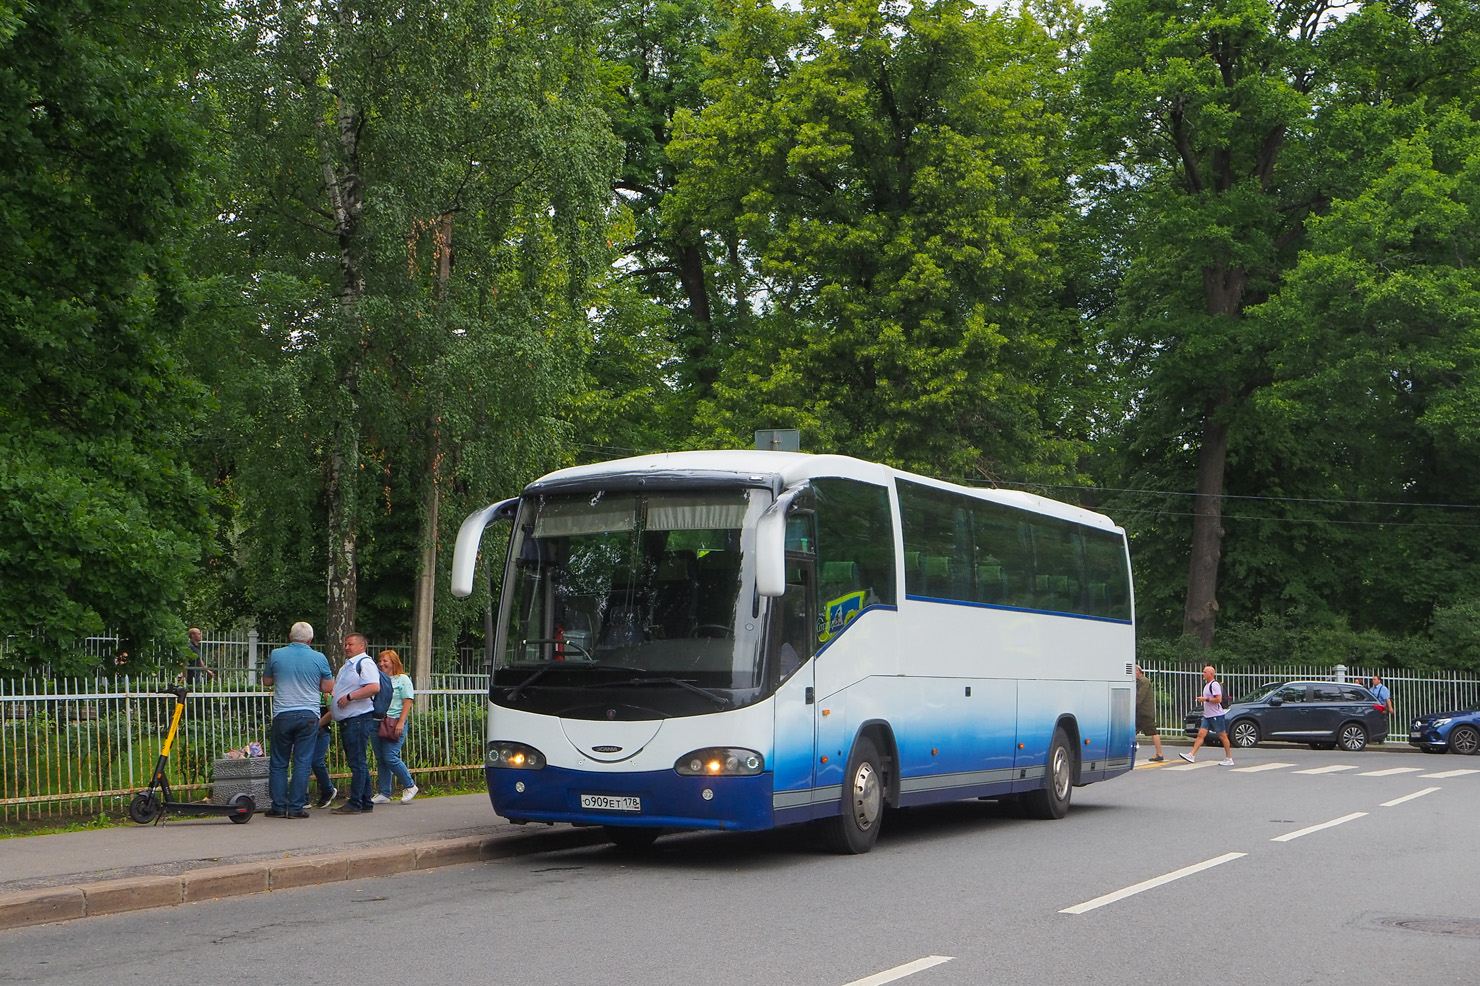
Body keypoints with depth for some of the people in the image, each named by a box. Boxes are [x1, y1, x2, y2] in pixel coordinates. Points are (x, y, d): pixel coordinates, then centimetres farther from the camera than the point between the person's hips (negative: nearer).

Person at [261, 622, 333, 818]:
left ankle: (279, 807, 9)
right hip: (309, 715, 0)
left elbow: (266, 681, 15)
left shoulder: (276, 655, 1)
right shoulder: (319, 658, -1)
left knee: (278, 763, 9)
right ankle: (296, 807, 1)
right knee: (302, 762, 3)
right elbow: (328, 687, 7)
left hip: (282, 714, 0)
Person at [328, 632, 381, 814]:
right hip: (346, 721, 10)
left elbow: (374, 687, -23)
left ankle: (355, 804, -10)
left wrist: (349, 697, -20)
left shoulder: (364, 663, -8)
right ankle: (365, 802, 16)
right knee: (358, 763, 12)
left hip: (359, 719, -10)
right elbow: (339, 692, 34)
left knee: (357, 762, -9)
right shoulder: (347, 666, 24)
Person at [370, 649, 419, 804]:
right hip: (377, 722, 6)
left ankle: (410, 786, 2)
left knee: (390, 757, -14)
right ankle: (384, 793, 11)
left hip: (395, 723, -6)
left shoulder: (403, 679, 1)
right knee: (380, 759, 5)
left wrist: (401, 722, -15)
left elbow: (408, 703, -6)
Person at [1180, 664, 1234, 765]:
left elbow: (1218, 699, -22)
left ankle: (1229, 759, 5)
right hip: (1207, 715, 10)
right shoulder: (1207, 685, 17)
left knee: (1223, 736, -1)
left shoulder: (1214, 685, -14)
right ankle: (1192, 755, -7)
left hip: (1216, 715, -10)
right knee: (1201, 734, 0)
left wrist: (1206, 699, -17)